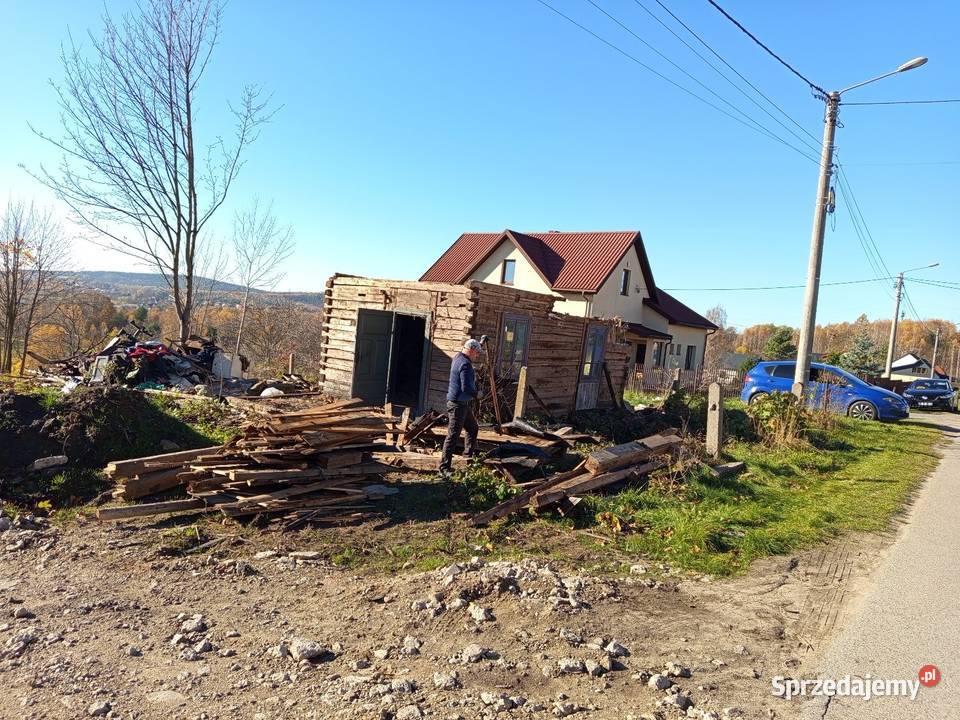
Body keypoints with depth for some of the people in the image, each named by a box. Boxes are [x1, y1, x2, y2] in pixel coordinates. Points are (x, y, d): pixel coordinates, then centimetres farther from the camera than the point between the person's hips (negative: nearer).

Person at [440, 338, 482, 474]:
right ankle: (444, 466, -3)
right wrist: (477, 393, -7)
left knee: (473, 429, 21)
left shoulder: (458, 357, 10)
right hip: (458, 404, -11)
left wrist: (481, 343, 33)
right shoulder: (465, 364, -20)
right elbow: (466, 388, -27)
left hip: (463, 403, 11)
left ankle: (468, 457, 34)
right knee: (453, 435, -7)